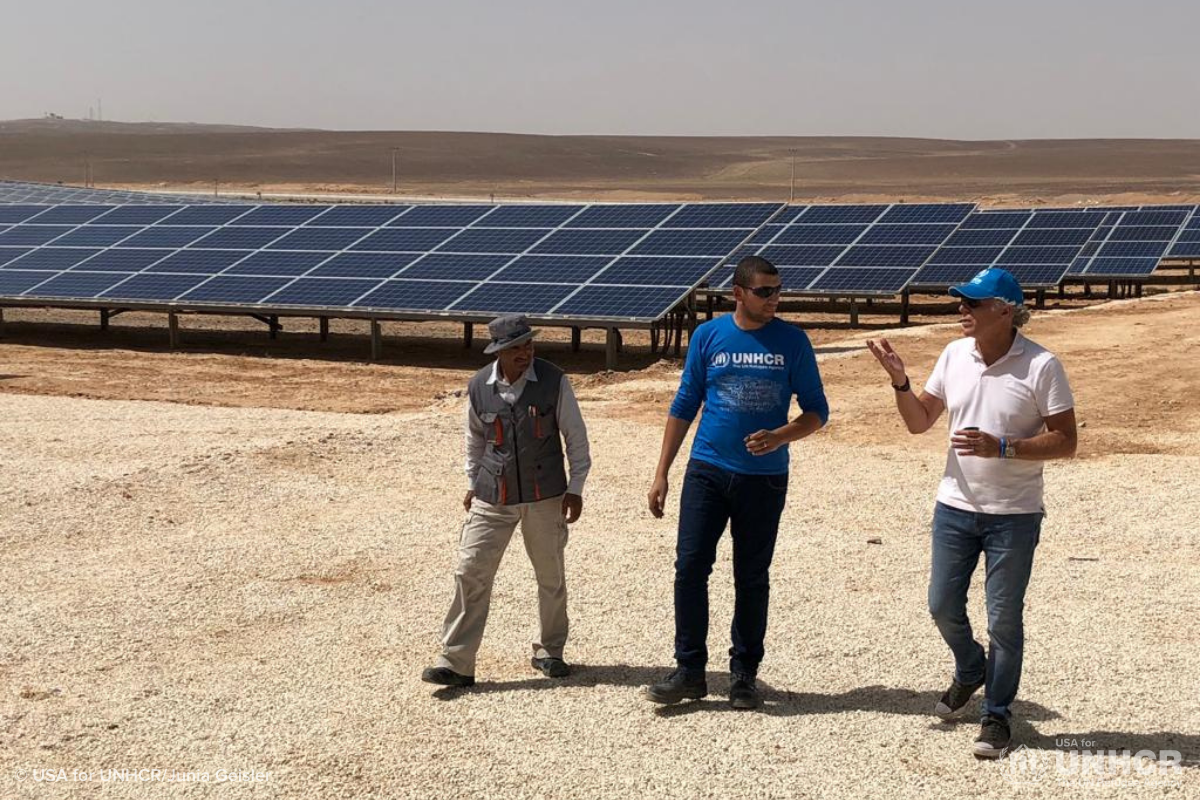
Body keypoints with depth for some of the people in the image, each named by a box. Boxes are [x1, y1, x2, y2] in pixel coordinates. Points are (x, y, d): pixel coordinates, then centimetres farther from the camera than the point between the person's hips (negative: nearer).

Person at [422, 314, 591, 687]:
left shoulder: (553, 381, -10)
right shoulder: (479, 388, -4)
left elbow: (576, 436, -2)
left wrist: (575, 488, -3)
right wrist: (473, 484, 17)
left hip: (544, 496, -1)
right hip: (492, 498, 1)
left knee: (551, 576, 11)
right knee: (470, 573, -5)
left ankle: (549, 651, 32)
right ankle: (455, 663, -1)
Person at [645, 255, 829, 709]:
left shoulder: (792, 341, -1)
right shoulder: (708, 336, 1)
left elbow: (817, 411, 2)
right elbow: (684, 406, 7)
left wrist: (779, 437, -18)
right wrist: (662, 474, 4)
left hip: (765, 479, -1)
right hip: (707, 472, 1)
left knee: (752, 578, 7)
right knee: (690, 567, -4)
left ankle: (744, 675, 19)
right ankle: (690, 671, 7)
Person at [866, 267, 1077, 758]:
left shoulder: (1041, 366, -14)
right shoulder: (954, 355, 1)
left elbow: (1065, 442, -14)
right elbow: (919, 422, 9)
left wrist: (1001, 447, -26)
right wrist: (900, 381, -9)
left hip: (1014, 515, -5)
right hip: (955, 507, 5)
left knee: (1004, 620, 4)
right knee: (943, 606, 11)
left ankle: (997, 714, 21)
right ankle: (970, 671, 41)